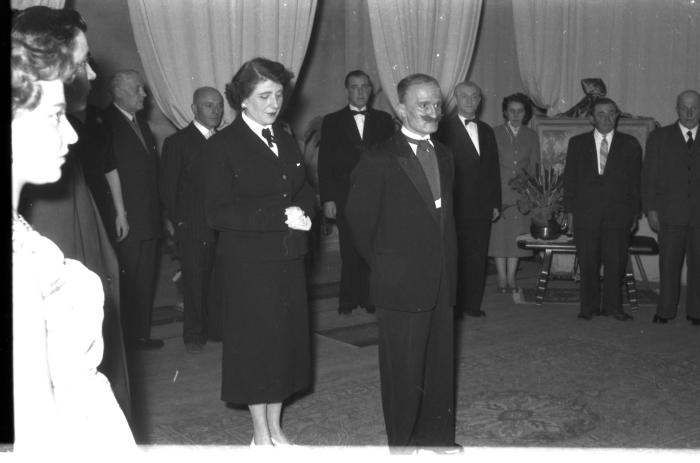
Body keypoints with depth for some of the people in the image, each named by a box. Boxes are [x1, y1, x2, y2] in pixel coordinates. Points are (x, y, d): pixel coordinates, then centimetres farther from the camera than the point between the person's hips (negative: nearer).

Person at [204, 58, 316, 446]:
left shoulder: (286, 141, 12)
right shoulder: (222, 146, -8)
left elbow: (305, 191, 18)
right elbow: (217, 214, -15)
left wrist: (302, 211, -7)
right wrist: (279, 216, -21)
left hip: (289, 260, 6)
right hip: (248, 264, -6)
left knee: (287, 340, 10)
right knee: (255, 343, 3)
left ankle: (275, 427, 26)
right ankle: (260, 433, 19)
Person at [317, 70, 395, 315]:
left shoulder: (384, 120, 11)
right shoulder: (332, 122, 8)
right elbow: (325, 163, 4)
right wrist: (327, 198, -4)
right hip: (346, 199, -1)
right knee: (350, 252, 2)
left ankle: (369, 296, 10)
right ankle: (348, 298, 14)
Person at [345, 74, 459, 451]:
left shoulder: (444, 156, 11)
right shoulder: (379, 161, -11)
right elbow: (359, 219, -6)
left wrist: (448, 267, 11)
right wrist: (382, 264, 2)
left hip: (442, 283, 6)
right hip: (402, 285, -6)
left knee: (441, 363, 14)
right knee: (403, 370, 4)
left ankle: (437, 436, 29)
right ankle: (403, 441, 20)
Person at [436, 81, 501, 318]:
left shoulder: (487, 131, 15)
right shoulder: (445, 130, -3)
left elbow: (494, 169, 16)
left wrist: (495, 203, 11)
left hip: (482, 206, 5)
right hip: (457, 206, -5)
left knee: (478, 256, 7)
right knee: (456, 256, 0)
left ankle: (473, 304, 16)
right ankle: (453, 305, 8)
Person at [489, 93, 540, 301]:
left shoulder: (531, 136, 9)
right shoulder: (495, 134, 2)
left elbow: (533, 167, 10)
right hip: (499, 190, -2)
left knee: (517, 233, 2)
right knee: (499, 232, 0)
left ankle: (511, 278, 10)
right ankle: (502, 278, 10)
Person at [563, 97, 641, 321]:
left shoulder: (630, 144, 9)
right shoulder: (577, 143, 10)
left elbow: (636, 181, 9)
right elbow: (569, 179, 8)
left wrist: (635, 212, 4)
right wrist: (570, 211, 2)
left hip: (618, 214, 0)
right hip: (586, 214, 0)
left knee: (616, 262, 1)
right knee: (588, 263, 2)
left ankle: (613, 306, 13)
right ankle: (589, 307, 12)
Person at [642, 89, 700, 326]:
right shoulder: (659, 137, 8)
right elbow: (649, 176, 5)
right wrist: (651, 209, -2)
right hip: (670, 213, -1)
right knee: (668, 264, 1)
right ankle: (665, 311, 10)